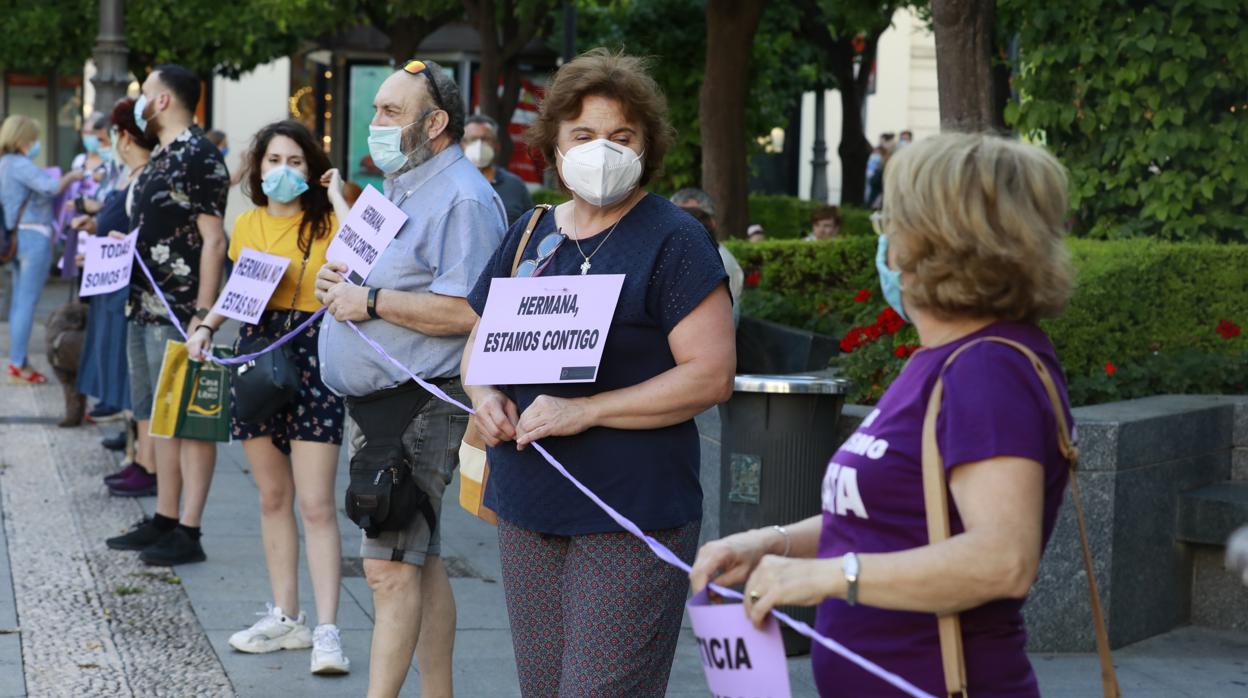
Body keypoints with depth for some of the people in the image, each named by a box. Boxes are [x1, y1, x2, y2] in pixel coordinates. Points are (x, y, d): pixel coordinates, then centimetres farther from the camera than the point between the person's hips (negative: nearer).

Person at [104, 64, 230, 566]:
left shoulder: (199, 157, -13)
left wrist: (203, 314, -21)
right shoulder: (161, 156, 16)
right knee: (158, 419, 14)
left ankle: (188, 533, -2)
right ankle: (164, 521, 22)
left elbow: (213, 240, -17)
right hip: (147, 309, 10)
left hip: (180, 313, -10)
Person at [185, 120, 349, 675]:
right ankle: (285, 617, 20)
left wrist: (344, 202, -19)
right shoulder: (246, 226, 10)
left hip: (313, 359, -5)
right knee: (272, 497, 11)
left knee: (316, 504, -8)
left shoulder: (328, 223, -4)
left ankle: (327, 631, -8)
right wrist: (207, 326, 4)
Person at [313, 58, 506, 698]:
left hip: (419, 408, -10)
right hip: (372, 405, 10)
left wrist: (369, 302, -19)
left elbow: (465, 311, -24)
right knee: (419, 561, 15)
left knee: (390, 566, -12)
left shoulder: (463, 199, -14)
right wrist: (336, 279, 7)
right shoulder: (397, 189, 18)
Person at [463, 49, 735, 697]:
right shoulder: (529, 235, 13)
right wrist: (485, 394, -3)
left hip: (630, 520, -6)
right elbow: (477, 343, 22)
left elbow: (711, 374, -14)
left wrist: (583, 411, -19)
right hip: (527, 511, 6)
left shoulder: (672, 240, -7)